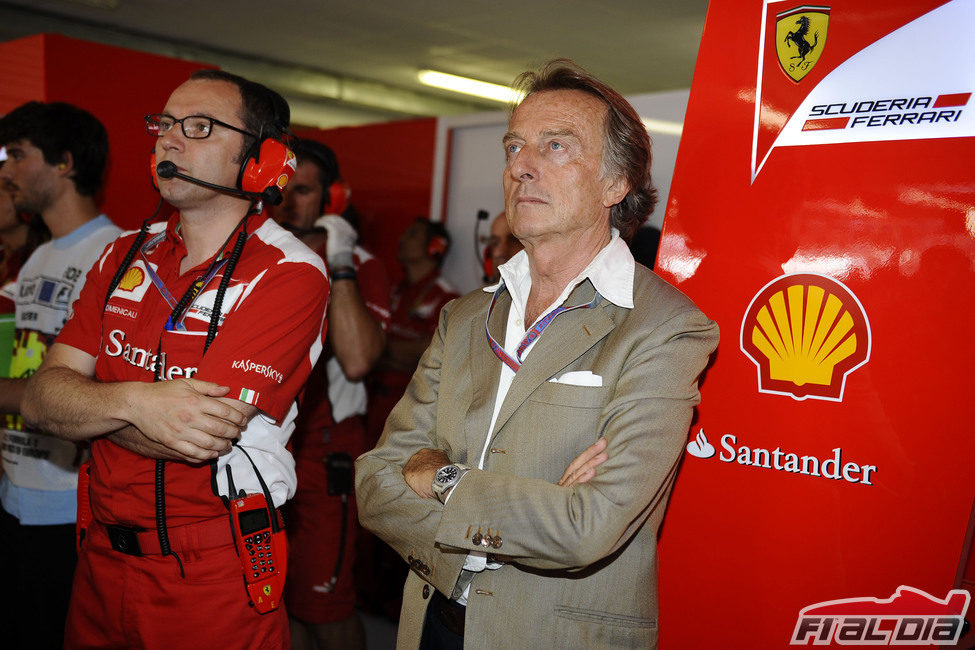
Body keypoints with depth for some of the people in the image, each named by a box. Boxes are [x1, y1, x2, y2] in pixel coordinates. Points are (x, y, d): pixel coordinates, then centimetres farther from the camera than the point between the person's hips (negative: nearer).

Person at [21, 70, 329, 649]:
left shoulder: (291, 272, -16)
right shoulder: (126, 256, 5)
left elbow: (198, 437, -23)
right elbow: (42, 397, -3)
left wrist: (84, 400, -7)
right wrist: (133, 401, -24)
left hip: (214, 579, -6)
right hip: (101, 556, 6)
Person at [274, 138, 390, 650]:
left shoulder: (360, 267, -6)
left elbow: (357, 361, -23)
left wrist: (339, 264, -21)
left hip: (322, 450, -5)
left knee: (323, 602, 1)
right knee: (277, 593, 14)